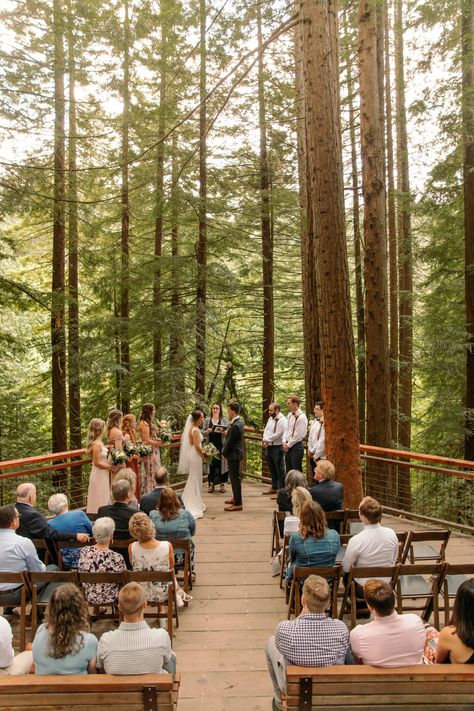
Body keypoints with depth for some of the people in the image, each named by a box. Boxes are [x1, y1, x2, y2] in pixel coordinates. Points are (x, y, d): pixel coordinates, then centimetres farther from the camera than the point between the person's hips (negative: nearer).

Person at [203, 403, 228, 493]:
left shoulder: (224, 420, 3)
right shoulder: (207, 420, 7)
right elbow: (203, 432, 8)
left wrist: (223, 431, -19)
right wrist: (207, 431, -12)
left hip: (221, 446, -1)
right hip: (210, 445, 1)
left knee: (221, 463, 0)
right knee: (211, 464, 2)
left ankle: (222, 484, 8)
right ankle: (211, 484, 11)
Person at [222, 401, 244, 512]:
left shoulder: (235, 426, -25)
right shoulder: (239, 421, 6)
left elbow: (230, 442, -19)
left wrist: (224, 453, -6)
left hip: (233, 455, -10)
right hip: (236, 453, 10)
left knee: (235, 478, -2)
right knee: (234, 477, 21)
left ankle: (237, 504, 5)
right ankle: (236, 498, 35)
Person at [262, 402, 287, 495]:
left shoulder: (282, 420, -15)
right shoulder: (270, 419, 12)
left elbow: (277, 435, -20)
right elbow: (266, 430, 13)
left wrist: (266, 440, -10)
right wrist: (264, 441, -4)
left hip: (277, 448, -9)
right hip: (269, 447, 9)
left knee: (279, 470, -1)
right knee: (272, 470, 18)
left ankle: (281, 489, 6)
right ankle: (274, 488, 29)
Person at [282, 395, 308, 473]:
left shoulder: (301, 417, -16)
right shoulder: (289, 415, 10)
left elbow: (298, 435, -17)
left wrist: (288, 445, -11)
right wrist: (284, 442, 1)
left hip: (296, 446, -8)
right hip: (288, 446, 8)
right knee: (288, 471, 14)